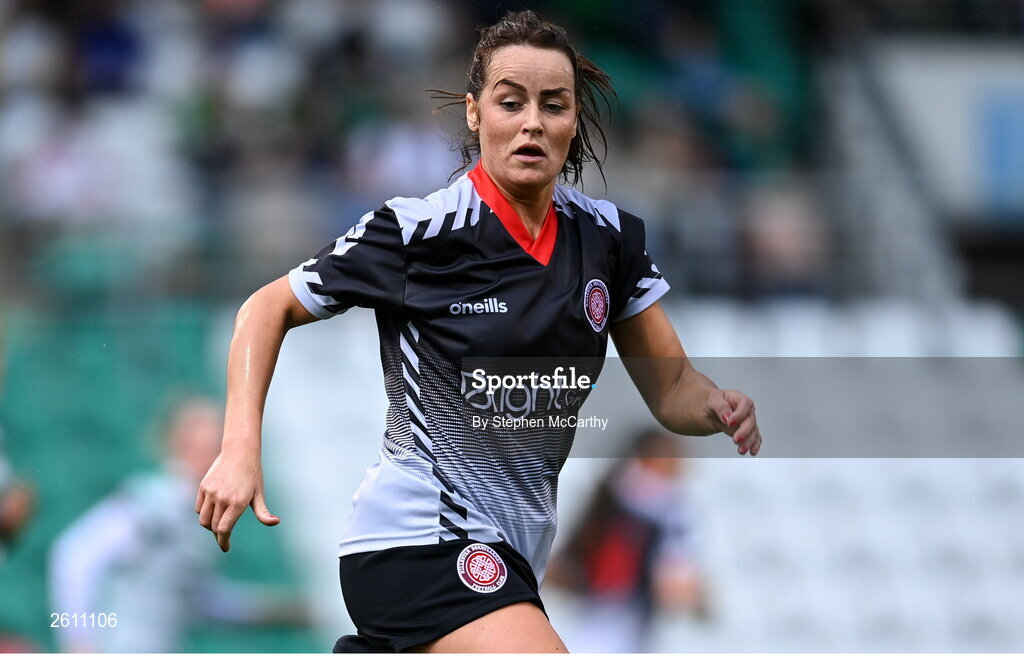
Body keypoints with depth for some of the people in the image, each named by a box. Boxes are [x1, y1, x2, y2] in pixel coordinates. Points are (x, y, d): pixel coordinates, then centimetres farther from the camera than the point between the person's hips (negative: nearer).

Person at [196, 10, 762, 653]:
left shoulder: (607, 236, 1)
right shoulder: (419, 230, -11)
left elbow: (671, 389, 6)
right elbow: (269, 309, -1)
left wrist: (720, 406, -16)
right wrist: (240, 450, -13)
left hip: (510, 558, 6)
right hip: (421, 539, -6)